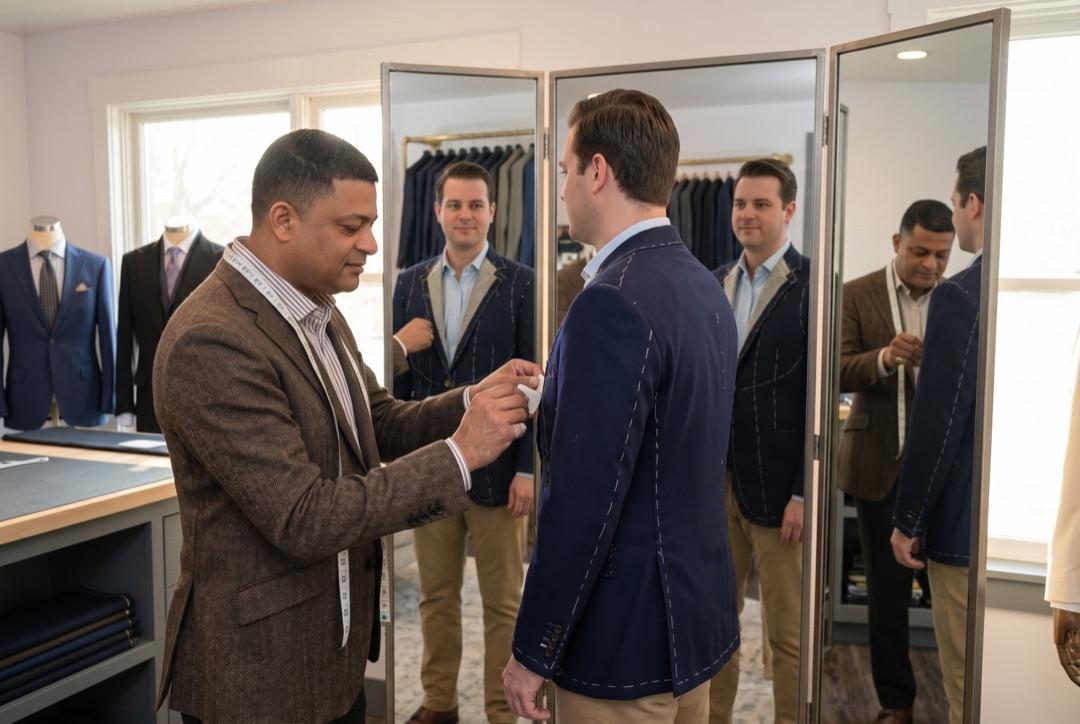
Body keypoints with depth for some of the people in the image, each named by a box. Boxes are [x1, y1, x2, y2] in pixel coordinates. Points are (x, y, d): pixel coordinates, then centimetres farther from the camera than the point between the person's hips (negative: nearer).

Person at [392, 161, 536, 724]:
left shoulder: (520, 283, -4)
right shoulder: (411, 282, 7)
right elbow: (401, 377, 9)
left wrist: (527, 468, -10)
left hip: (497, 466, -3)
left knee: (503, 603, 8)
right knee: (436, 594, 16)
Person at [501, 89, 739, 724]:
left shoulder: (614, 302, -24)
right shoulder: (705, 286, 4)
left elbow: (583, 498, -24)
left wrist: (534, 650, -15)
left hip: (625, 636, -8)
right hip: (695, 612, 8)